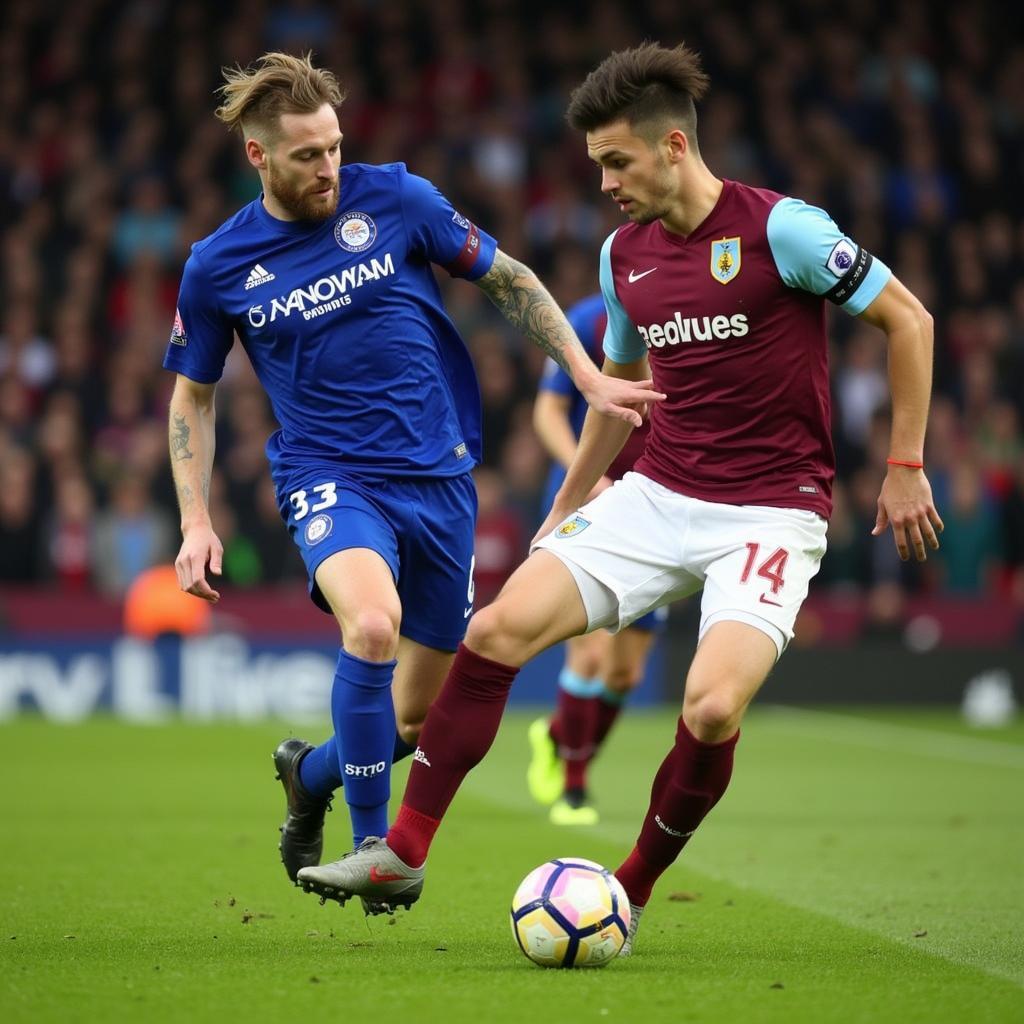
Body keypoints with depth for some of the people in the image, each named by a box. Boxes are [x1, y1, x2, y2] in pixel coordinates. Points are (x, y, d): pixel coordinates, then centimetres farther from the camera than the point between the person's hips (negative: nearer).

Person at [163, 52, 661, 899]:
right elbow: (193, 394, 11)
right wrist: (196, 521, 2)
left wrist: (589, 379, 2)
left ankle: (312, 774, 40)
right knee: (373, 621, -34)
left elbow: (507, 281, 8)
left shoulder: (396, 199, -4)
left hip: (440, 476, 2)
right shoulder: (217, 268, -2)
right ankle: (371, 842, -18)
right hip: (329, 478, -2)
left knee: (416, 713, 7)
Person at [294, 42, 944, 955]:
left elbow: (907, 317, -5)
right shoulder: (624, 254, 7)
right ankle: (404, 854, -1)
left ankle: (631, 893, 1)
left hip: (771, 513, -6)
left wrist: (906, 466, -5)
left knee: (712, 708, -25)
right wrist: (567, 505, 27)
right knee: (498, 629, -10)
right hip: (658, 496, 6)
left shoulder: (779, 228, -13)